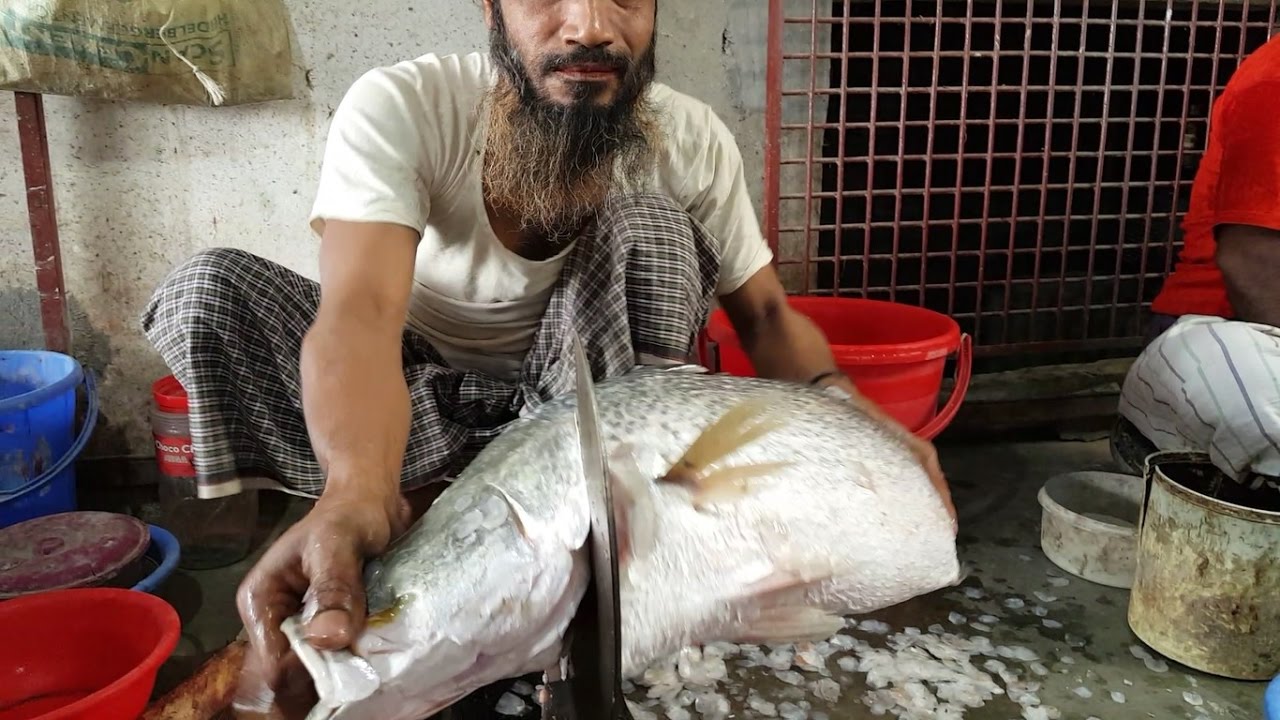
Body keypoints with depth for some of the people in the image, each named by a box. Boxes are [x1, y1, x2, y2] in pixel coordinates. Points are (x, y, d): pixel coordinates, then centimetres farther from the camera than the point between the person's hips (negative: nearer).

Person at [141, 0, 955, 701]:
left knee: (648, 226, -26)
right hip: (411, 396, 0)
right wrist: (359, 496, -59)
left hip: (575, 404, 1)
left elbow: (765, 314, -10)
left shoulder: (691, 140, -15)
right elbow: (360, 312, -39)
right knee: (209, 288, -24)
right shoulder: (399, 107, -25)